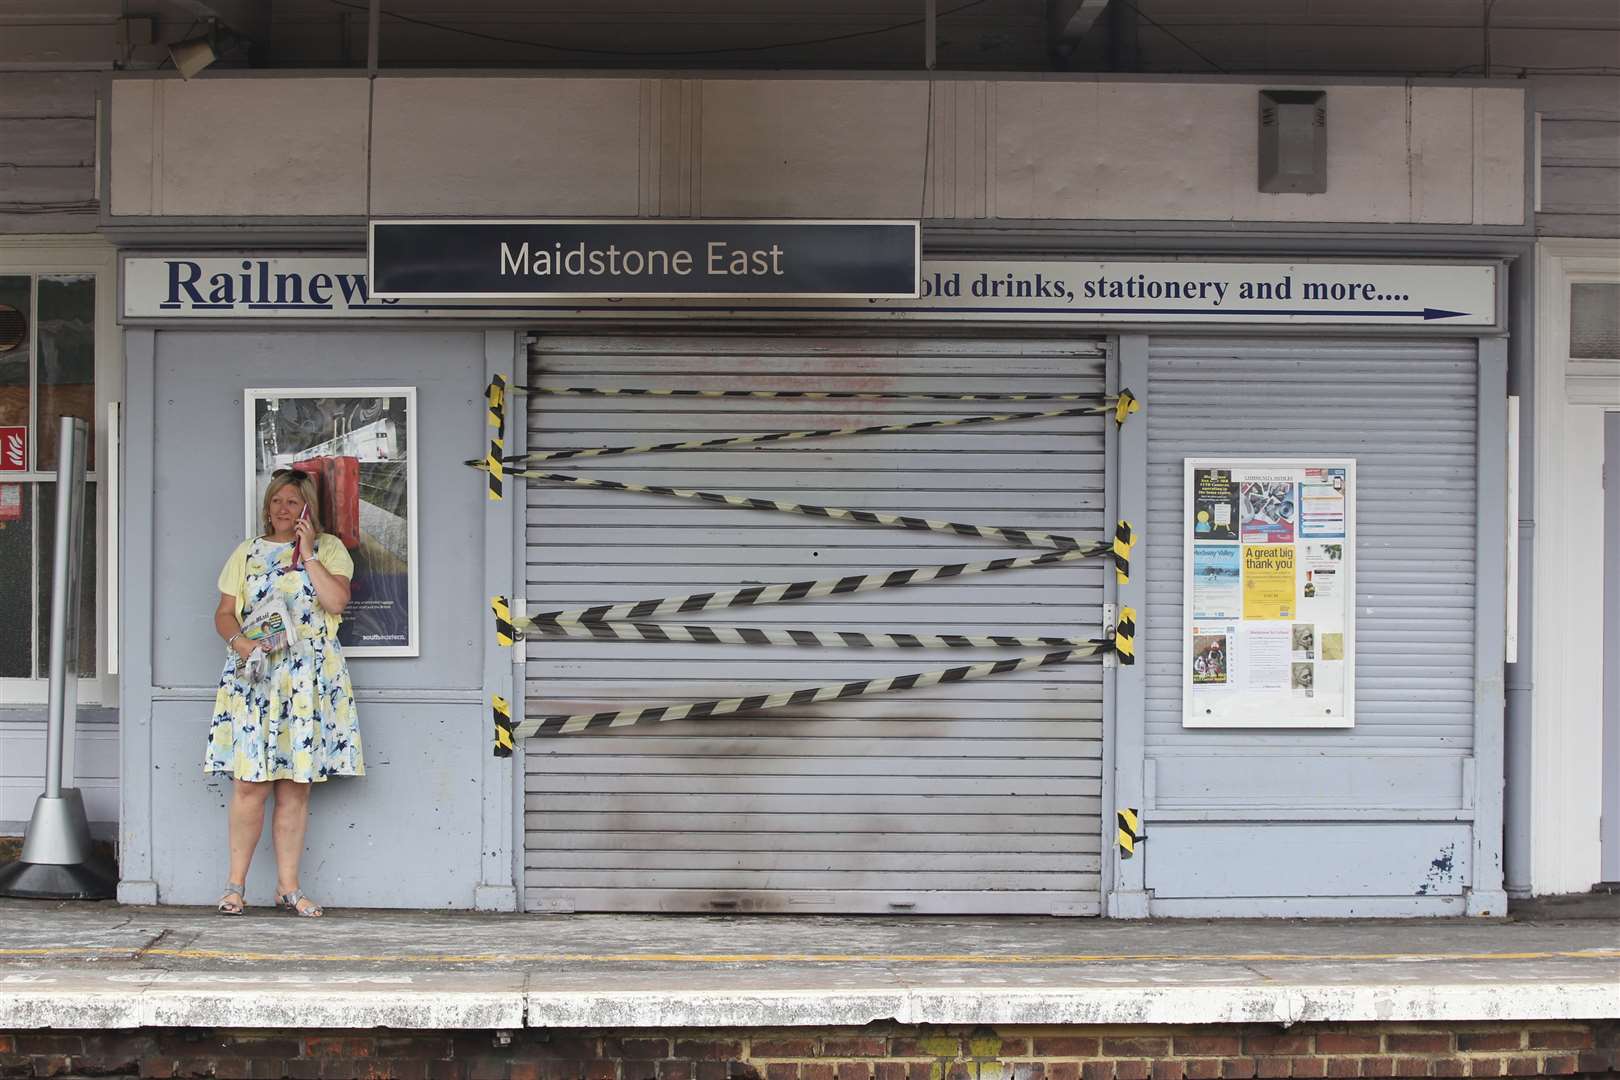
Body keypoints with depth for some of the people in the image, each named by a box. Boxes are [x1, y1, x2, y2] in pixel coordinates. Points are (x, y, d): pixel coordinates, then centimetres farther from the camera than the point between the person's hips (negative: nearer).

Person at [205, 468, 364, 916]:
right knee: (250, 783, -7)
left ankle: (288, 886, 6)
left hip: (310, 675, 0)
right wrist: (237, 640, -9)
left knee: (295, 786, 0)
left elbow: (336, 601, -6)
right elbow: (224, 613, 11)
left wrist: (307, 553, -7)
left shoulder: (329, 549, 10)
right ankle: (235, 884, 1)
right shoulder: (248, 552, 15)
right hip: (254, 674, 0)